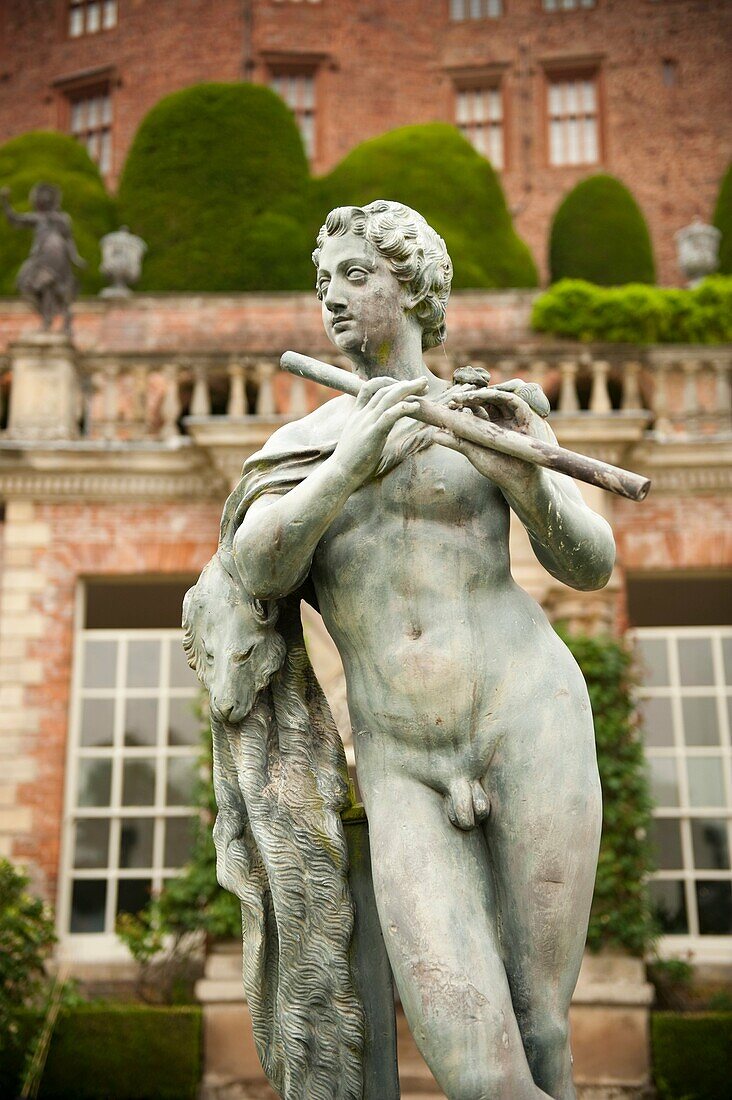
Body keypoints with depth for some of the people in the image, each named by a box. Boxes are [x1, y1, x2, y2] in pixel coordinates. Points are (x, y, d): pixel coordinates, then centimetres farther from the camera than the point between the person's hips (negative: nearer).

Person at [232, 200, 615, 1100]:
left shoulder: (498, 412, 7)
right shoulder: (300, 444, 13)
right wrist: (354, 462, -23)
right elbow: (259, 572, -6)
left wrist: (523, 478, -22)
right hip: (406, 772, 2)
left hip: (528, 726, -1)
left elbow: (589, 564, 0)